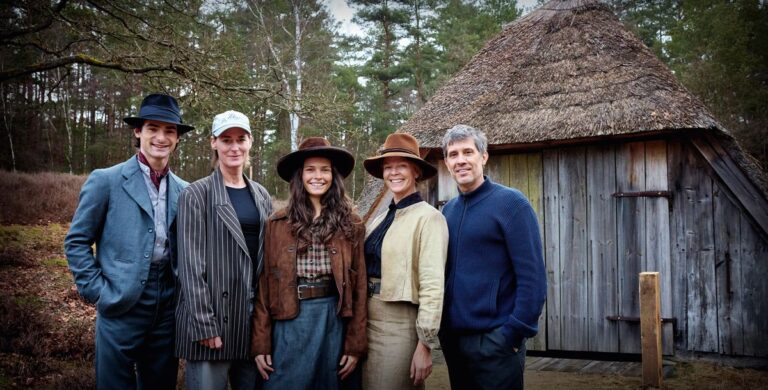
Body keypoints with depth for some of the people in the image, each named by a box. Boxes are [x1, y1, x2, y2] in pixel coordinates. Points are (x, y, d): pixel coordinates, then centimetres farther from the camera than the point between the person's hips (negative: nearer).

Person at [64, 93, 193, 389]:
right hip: (121, 307, -3)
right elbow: (76, 241, -1)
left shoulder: (184, 191, 7)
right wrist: (98, 292, -8)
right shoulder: (105, 180, -4)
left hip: (168, 309, 4)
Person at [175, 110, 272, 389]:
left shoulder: (261, 196, 11)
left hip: (256, 315, 5)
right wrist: (204, 323, -15)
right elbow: (191, 263, -10)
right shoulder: (197, 194, -5)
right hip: (211, 316, -5)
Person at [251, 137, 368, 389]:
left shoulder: (350, 225, 3)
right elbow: (264, 284, 2)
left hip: (334, 320, 1)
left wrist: (355, 344, -1)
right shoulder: (277, 224, 2)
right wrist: (261, 343, -2)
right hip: (289, 322, 0)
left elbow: (358, 286, 2)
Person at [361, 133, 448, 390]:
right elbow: (366, 270, 13)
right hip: (368, 322, 7)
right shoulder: (380, 220, 12)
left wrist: (425, 344, -18)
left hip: (399, 326, -7)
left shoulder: (428, 217, -10)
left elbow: (432, 284, -15)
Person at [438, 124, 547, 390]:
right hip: (452, 338, 6)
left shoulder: (511, 203, -9)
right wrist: (442, 326, 7)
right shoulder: (448, 211, 9)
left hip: (495, 340, -6)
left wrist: (514, 335, -16)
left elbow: (532, 277, -13)